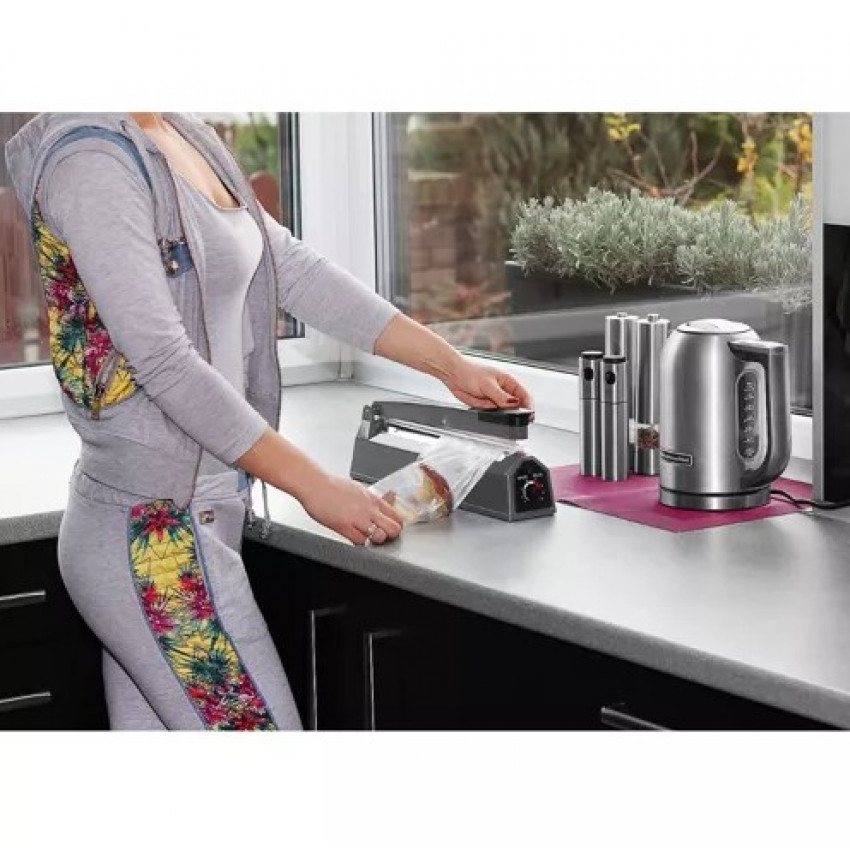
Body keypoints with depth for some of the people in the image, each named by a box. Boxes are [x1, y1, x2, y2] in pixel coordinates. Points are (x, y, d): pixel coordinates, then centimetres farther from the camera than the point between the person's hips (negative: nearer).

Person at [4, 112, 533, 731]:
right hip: (157, 535, -9)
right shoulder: (92, 156, -17)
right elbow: (164, 360, -21)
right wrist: (315, 487, -18)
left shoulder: (186, 137, 10)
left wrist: (452, 366, 15)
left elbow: (293, 269, 15)